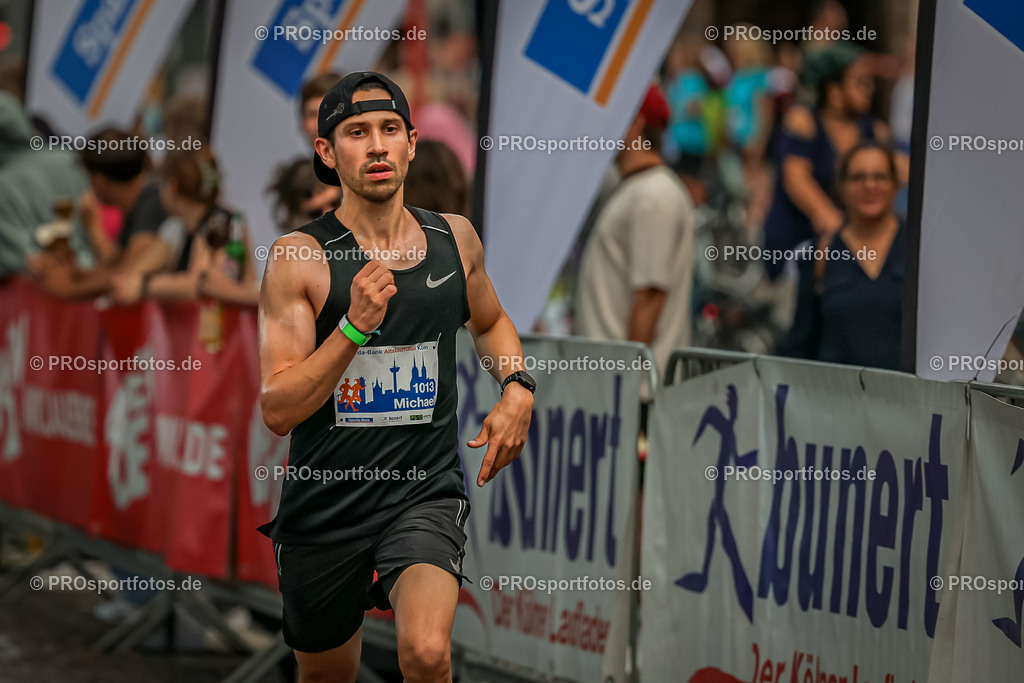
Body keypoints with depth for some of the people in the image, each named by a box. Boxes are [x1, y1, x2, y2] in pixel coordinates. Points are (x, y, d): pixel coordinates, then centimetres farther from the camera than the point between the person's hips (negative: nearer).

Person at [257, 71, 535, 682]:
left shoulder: (456, 238, 3)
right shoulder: (299, 259, -9)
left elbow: (490, 321, 26)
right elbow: (278, 410, -15)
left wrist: (518, 389, 7)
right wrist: (354, 326, -26)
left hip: (426, 494, 1)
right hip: (325, 506, -1)